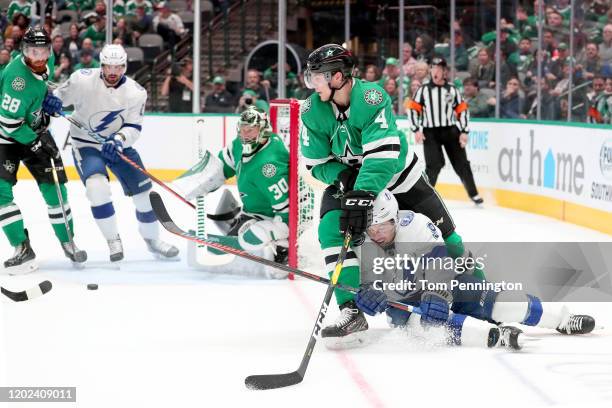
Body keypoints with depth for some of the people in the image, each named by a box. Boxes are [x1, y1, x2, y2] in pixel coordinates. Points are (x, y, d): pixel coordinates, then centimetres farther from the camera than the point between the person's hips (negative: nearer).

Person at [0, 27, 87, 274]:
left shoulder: (47, 61, -10)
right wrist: (36, 142, -24)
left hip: (35, 129, 7)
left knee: (54, 184, 5)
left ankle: (67, 242, 19)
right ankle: (23, 249, -15)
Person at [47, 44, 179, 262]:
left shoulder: (136, 93, -12)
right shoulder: (83, 80, -18)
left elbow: (134, 128, -13)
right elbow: (61, 95, -2)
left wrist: (119, 140, -32)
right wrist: (53, 101, -25)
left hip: (119, 145, 3)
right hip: (86, 144, -3)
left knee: (143, 192, 3)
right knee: (97, 186, -29)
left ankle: (152, 239, 27)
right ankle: (113, 240, -12)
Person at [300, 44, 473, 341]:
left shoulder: (371, 98, -32)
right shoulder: (313, 112, -16)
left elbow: (383, 154, -40)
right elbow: (317, 163, -7)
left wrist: (363, 194, -50)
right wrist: (341, 177, -27)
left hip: (397, 174, -3)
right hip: (348, 178, 3)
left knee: (441, 232, 2)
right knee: (332, 230, -23)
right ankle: (352, 310, -24)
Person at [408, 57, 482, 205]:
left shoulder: (452, 90, 5)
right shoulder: (423, 90, 2)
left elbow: (462, 110, 6)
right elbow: (414, 109, 2)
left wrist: (464, 132, -2)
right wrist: (417, 130, -8)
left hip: (450, 131, 2)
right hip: (430, 133, -1)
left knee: (461, 163, 2)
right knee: (434, 164, -15)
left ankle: (473, 193, 12)